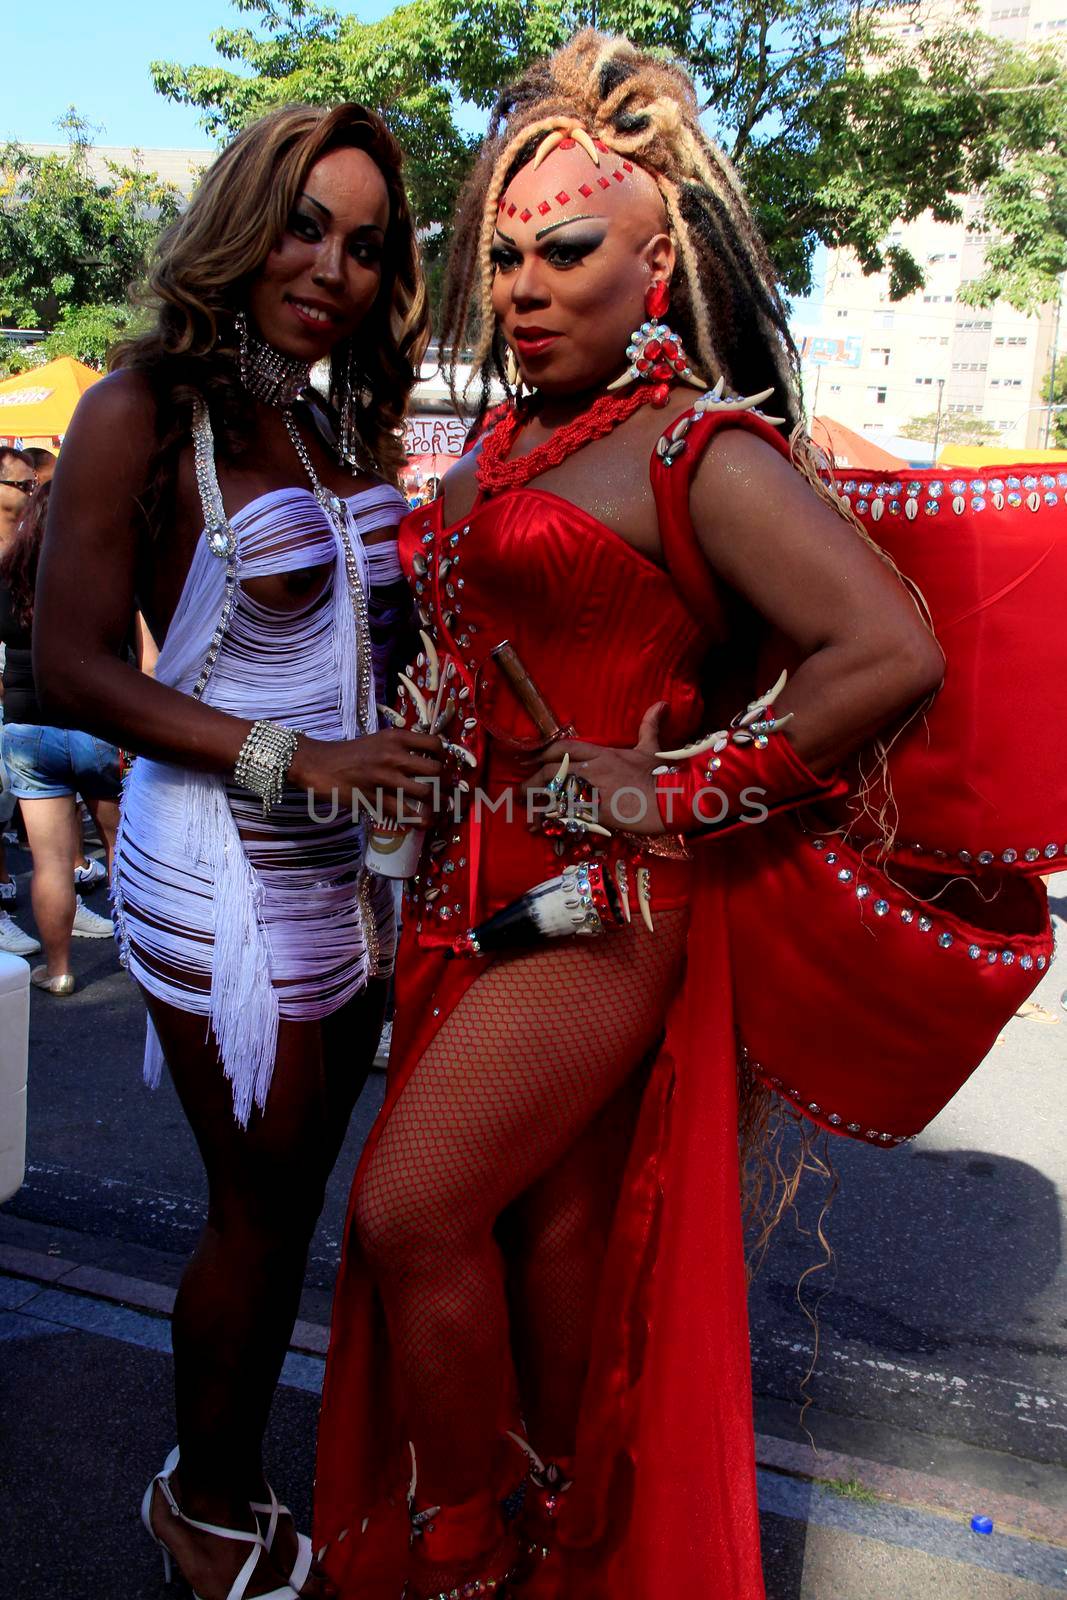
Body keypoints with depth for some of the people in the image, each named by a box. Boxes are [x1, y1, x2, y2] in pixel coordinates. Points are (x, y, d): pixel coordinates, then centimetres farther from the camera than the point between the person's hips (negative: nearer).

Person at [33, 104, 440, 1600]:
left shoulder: (348, 429, 12)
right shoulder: (144, 411, -8)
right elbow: (73, 665, -12)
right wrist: (287, 759, -20)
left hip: (345, 859, 7)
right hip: (225, 869, -7)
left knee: (293, 1189, 16)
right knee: (263, 1205, 6)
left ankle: (228, 1465, 38)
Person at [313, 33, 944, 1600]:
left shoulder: (704, 450, -11)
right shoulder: (505, 439, 12)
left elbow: (894, 653, -21)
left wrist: (676, 789, -17)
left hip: (595, 897, -7)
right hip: (478, 880, 7)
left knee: (409, 1209, -6)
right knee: (549, 1212, 16)